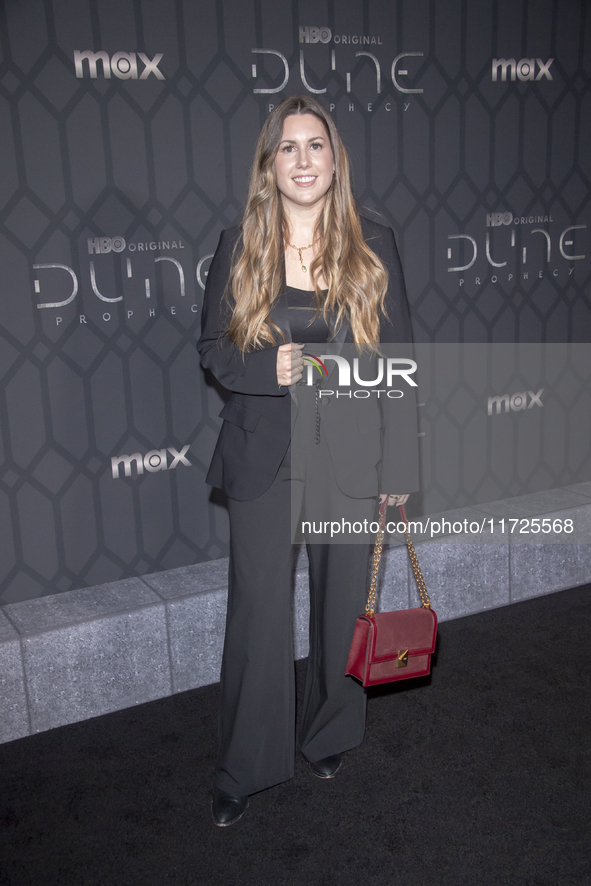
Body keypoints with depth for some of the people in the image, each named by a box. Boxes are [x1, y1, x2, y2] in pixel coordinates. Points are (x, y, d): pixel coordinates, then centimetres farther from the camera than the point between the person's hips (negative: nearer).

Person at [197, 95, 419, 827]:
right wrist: (271, 367, -17)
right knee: (257, 614, 5)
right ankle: (243, 768, 24)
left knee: (341, 604, 14)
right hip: (264, 458, 0)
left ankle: (330, 737, 38)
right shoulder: (239, 248, 1)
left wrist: (400, 464, -3)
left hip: (351, 457, 1)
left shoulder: (372, 247, 0)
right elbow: (212, 348, 4)